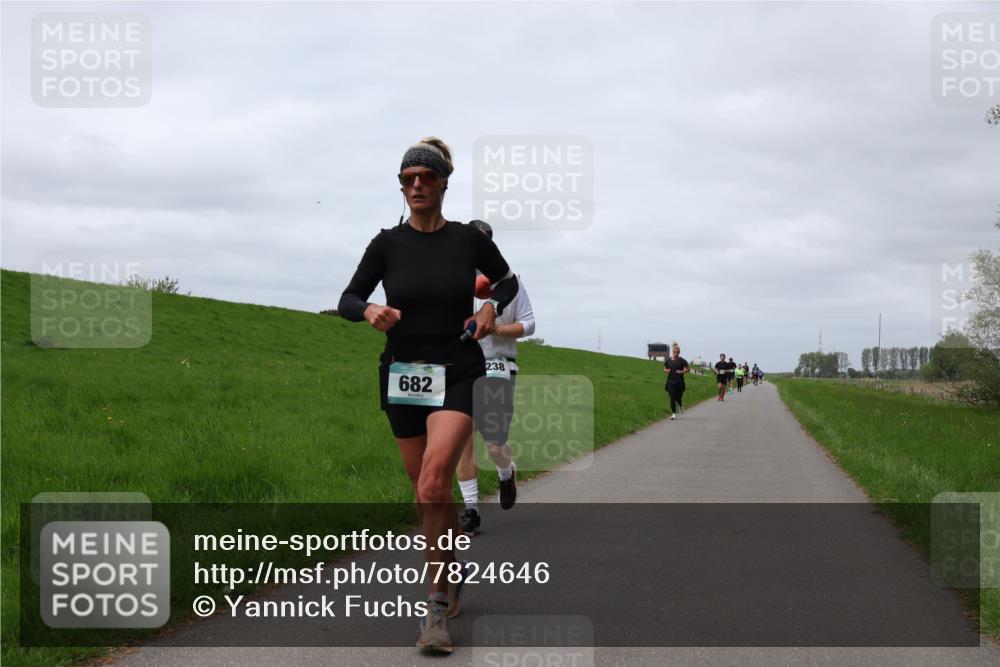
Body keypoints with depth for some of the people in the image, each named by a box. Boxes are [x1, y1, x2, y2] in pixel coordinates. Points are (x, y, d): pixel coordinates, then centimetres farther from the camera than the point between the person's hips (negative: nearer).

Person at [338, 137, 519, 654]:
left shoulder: (468, 239, -1)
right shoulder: (388, 243, -1)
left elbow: (507, 280, 16)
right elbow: (348, 300, 3)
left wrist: (492, 307, -4)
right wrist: (370, 311, -19)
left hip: (458, 373, -2)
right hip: (402, 373, 3)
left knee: (433, 483, -22)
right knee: (426, 492, 10)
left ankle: (438, 604, -15)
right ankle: (456, 572, 37)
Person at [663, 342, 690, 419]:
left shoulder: (682, 361, -4)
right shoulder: (668, 360, 5)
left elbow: (688, 369, 2)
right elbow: (664, 369, 17)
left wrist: (681, 372, -13)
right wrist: (667, 371, -5)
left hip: (679, 382, -2)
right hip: (670, 381, 2)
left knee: (678, 397, 3)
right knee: (672, 398, -6)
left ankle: (681, 405, 39)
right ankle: (673, 414, -1)